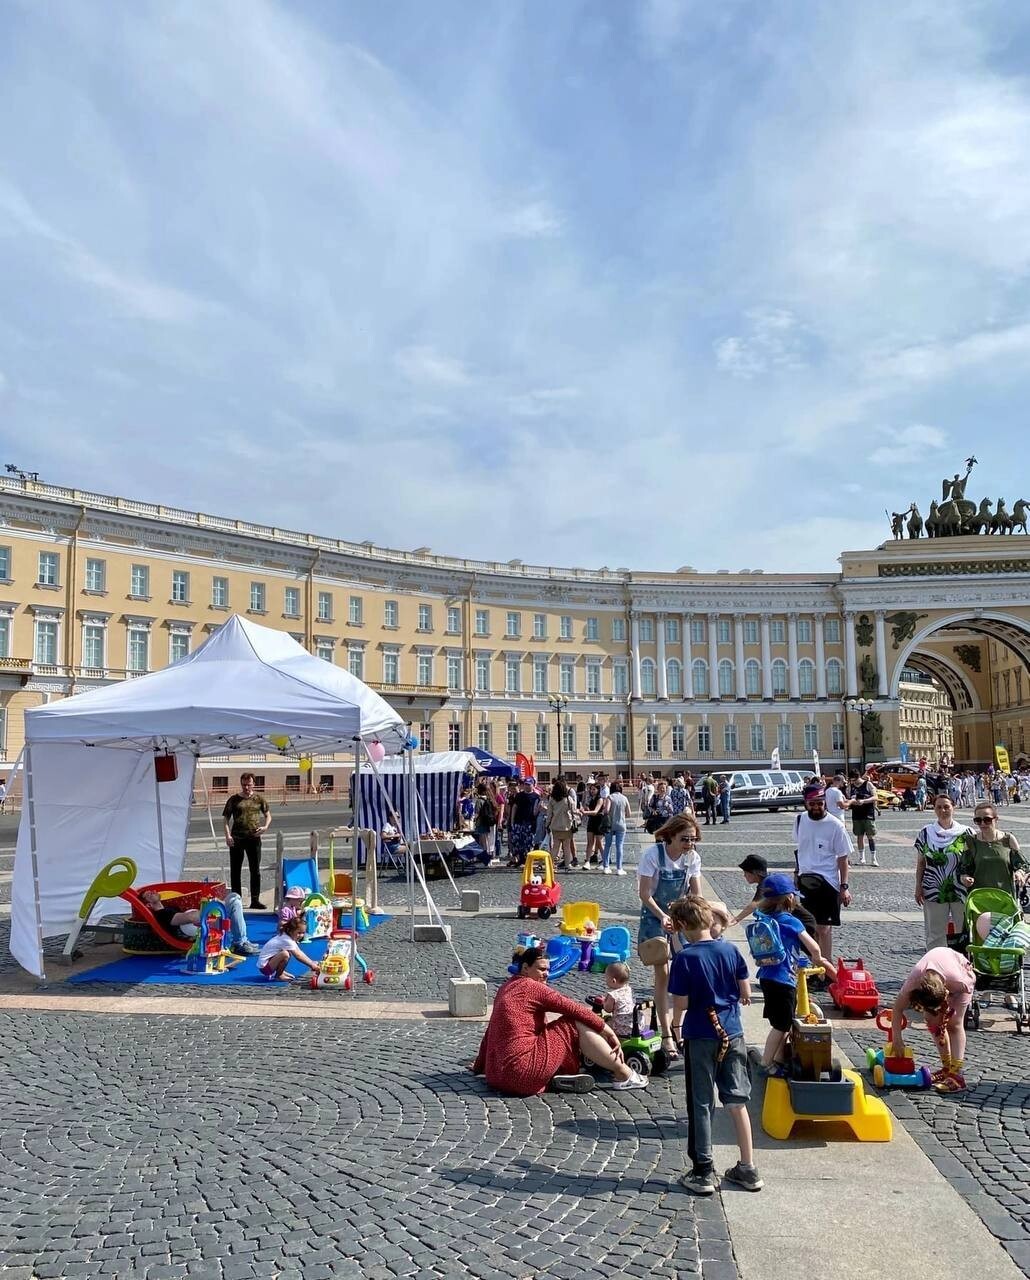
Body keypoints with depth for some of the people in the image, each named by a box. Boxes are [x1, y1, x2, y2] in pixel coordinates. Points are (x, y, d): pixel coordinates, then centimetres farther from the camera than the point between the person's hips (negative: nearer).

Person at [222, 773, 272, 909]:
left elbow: (268, 815, 14)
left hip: (254, 838, 1)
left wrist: (265, 826, -6)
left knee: (255, 870, 4)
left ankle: (255, 900, 11)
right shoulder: (234, 799, 3)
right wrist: (228, 835, -9)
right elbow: (226, 818, 4)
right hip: (237, 839, -1)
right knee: (235, 871, 5)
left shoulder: (259, 799, 8)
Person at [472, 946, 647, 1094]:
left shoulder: (506, 988, 16)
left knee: (549, 1019, 22)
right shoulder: (531, 987, -7)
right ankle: (624, 1075, 4)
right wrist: (608, 1031, 1)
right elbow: (574, 1009, -6)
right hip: (523, 1074, -9)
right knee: (577, 1025, -1)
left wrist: (480, 1065, 31)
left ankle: (560, 1076, 5)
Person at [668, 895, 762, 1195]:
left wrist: (676, 1023, 6)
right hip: (732, 1034, 4)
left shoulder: (685, 958, -16)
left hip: (700, 1037, -4)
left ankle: (703, 1173, 15)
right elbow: (746, 993, 2)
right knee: (737, 1101, 15)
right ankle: (748, 1169, 22)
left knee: (701, 1105, 8)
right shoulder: (730, 950, -3)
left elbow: (681, 1004, -14)